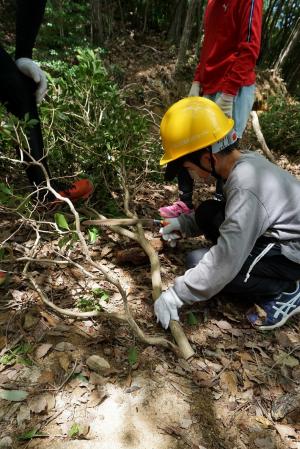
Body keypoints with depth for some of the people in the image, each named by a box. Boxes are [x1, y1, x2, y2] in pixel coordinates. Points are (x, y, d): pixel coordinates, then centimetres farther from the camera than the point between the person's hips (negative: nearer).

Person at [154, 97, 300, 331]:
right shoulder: (245, 160, -4)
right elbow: (238, 214, 11)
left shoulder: (246, 189, -32)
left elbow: (225, 262, -33)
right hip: (279, 236, 9)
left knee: (199, 261, -19)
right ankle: (270, 274, 9)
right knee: (207, 214, 5)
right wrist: (185, 223, 6)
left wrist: (176, 295, -23)